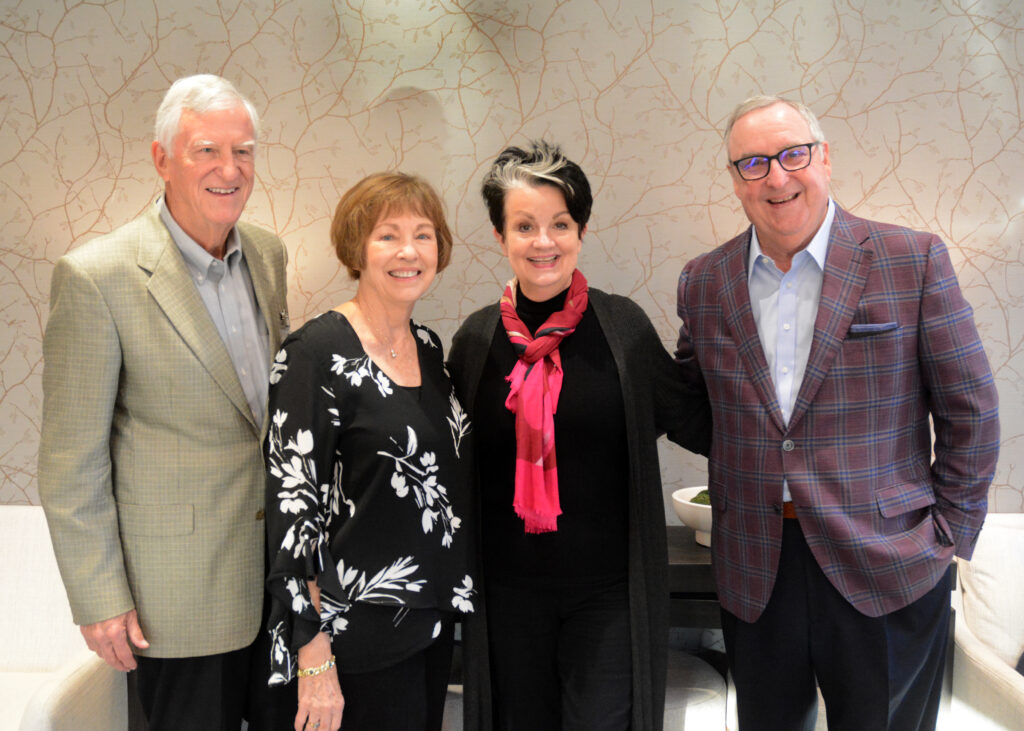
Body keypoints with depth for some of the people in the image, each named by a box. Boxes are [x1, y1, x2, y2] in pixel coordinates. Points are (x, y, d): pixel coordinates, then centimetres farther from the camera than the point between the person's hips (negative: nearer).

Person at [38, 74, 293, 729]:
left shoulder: (268, 255, 3)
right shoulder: (98, 277, -17)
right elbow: (72, 462, -13)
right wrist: (100, 598, -11)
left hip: (283, 567, 6)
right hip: (180, 592, -5)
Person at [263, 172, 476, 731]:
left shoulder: (428, 346, 6)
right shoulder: (318, 352, -15)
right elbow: (290, 499, -18)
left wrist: (447, 595, 13)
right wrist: (314, 659, -19)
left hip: (434, 617, 7)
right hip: (362, 630, -7)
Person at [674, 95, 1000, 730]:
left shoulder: (913, 261, -5)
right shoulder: (703, 283, 4)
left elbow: (970, 412, -1)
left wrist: (949, 536, -2)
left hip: (887, 575, -2)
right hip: (755, 576, 3)